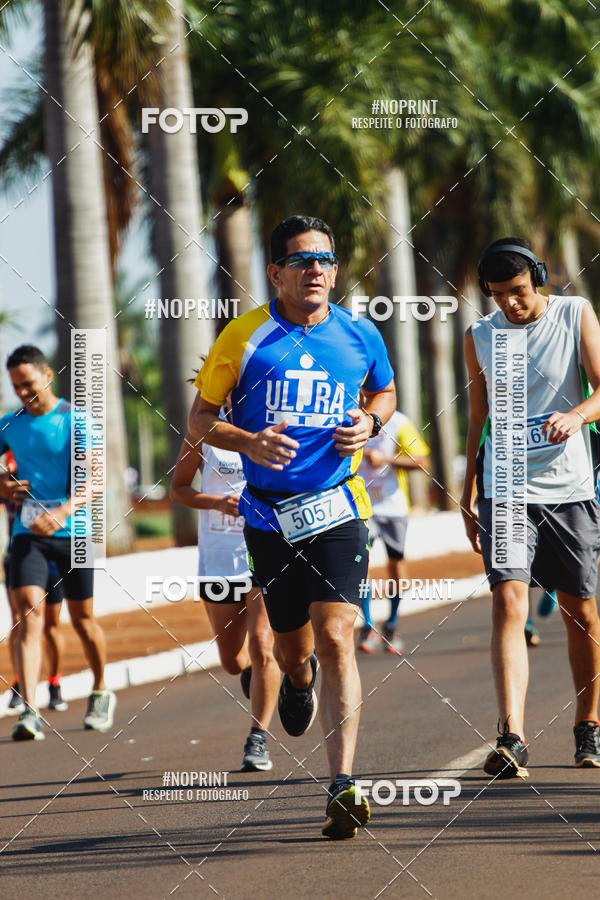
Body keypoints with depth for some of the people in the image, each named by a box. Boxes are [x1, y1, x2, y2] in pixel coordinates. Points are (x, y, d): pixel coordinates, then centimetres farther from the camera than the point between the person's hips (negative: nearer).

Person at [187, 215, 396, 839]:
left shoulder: (360, 337, 1)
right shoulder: (244, 336, -5)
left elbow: (384, 392, 22)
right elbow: (199, 420, 2)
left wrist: (368, 423, -1)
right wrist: (250, 443, -17)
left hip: (338, 507, 0)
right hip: (270, 513, 1)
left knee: (334, 639, -15)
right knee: (292, 647, 12)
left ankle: (343, 787, -18)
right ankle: (298, 680, 53)